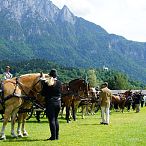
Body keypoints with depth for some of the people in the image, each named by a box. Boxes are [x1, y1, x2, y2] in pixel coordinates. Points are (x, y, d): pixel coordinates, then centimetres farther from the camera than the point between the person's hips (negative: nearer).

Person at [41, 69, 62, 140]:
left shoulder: (46, 83, -12)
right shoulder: (59, 83, 0)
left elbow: (43, 93, -7)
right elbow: (60, 92, 9)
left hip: (50, 102, -5)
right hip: (58, 102, 5)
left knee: (51, 119, 0)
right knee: (56, 119, 16)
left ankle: (53, 136, 0)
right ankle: (57, 136, 19)